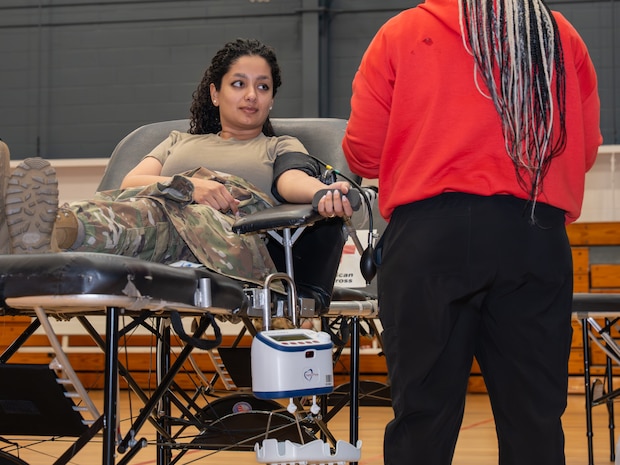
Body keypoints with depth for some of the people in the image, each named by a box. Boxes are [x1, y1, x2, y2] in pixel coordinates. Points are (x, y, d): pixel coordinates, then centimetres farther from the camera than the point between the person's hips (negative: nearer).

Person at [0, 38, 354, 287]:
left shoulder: (281, 147, 31)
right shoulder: (179, 141, 37)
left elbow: (293, 180, 4)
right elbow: (130, 183, 14)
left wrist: (324, 193, -23)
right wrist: (188, 185, -8)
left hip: (235, 233, -2)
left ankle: (50, 234, -67)